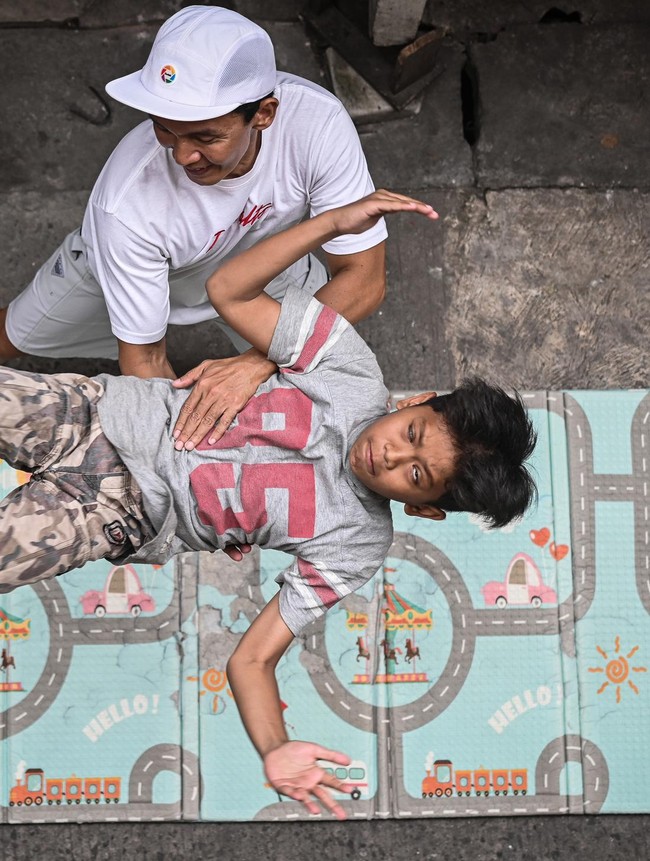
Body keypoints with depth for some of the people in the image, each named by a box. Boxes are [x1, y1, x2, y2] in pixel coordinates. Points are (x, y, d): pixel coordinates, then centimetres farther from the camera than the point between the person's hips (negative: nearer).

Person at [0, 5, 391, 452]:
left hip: (259, 261, 1)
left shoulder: (317, 121, -40)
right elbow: (143, 357, -30)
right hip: (130, 262, -1)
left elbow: (364, 278, -35)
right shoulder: (126, 202, -43)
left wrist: (255, 363, -48)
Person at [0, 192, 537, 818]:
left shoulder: (353, 548, -15)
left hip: (119, 518, -2)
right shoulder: (356, 375, -12)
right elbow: (228, 291, -7)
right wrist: (336, 221, -19)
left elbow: (251, 659, -15)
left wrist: (276, 751, -36)